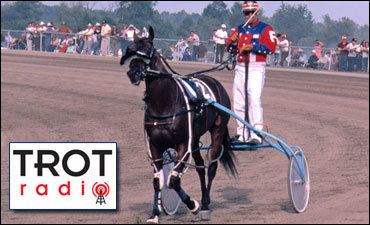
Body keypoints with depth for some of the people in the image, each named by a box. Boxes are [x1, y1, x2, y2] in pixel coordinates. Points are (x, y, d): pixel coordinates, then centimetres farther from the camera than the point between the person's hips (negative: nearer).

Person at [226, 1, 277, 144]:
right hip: (240, 68, 6)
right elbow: (230, 49, 12)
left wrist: (253, 47, -22)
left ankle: (256, 135, -22)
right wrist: (233, 42, -11)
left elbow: (270, 48, -12)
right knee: (238, 102, 7)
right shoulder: (239, 29, 17)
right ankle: (242, 134, 16)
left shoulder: (266, 29, 0)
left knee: (254, 99, -17)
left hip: (256, 68, -6)